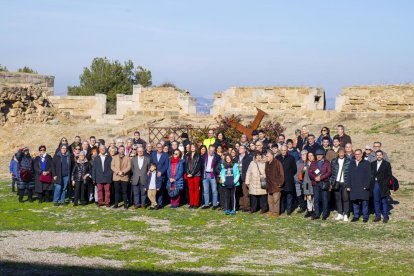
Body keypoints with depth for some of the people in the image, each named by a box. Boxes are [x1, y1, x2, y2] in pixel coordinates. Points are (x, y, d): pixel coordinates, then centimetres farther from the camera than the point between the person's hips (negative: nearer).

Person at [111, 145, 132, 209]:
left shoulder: (127, 158, 8)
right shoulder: (114, 157, 12)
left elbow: (129, 167, -3)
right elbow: (112, 166, 2)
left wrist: (123, 172, -15)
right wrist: (117, 172, -12)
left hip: (124, 177, -1)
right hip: (116, 177, 1)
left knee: (125, 191, -2)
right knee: (117, 191, 3)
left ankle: (125, 204, 2)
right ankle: (116, 204, 7)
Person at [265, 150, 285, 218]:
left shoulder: (277, 163, -9)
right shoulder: (267, 163, 12)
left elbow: (281, 174, -10)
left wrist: (280, 183, -13)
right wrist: (267, 183, 13)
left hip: (276, 185, -7)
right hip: (269, 185, 7)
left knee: (276, 199, -3)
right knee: (270, 199, 11)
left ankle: (276, 213, 3)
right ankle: (271, 212, 20)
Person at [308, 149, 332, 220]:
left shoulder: (327, 163, 8)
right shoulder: (313, 163, 15)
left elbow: (329, 172, -3)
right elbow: (310, 173, 6)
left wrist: (320, 177, -13)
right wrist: (315, 177, -13)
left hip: (324, 183, -2)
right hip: (315, 183, 2)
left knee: (324, 199, -2)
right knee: (316, 199, 3)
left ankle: (325, 215, 5)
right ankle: (316, 214, 9)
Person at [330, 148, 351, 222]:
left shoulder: (348, 161, -1)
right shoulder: (334, 161, 8)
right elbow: (331, 172, 9)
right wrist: (331, 183, 4)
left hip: (345, 183, -3)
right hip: (336, 183, 3)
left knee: (345, 198, -2)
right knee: (338, 198, 7)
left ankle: (346, 215, 5)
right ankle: (340, 214, 16)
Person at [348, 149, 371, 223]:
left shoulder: (366, 163, 1)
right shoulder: (351, 163, 14)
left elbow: (368, 175, -2)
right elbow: (349, 175, 14)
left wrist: (366, 186, -10)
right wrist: (349, 185, 6)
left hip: (363, 187, -4)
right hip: (354, 187, 4)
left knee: (364, 202, -1)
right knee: (355, 202, 6)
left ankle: (365, 217, 7)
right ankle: (356, 216, 15)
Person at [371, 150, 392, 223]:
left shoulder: (387, 164, 1)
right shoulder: (373, 164, 11)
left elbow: (389, 175, -2)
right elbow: (371, 174, 12)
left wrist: (386, 184, -10)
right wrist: (371, 183, 2)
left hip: (383, 185, -3)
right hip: (375, 184, 3)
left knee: (384, 201, 1)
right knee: (376, 201, 6)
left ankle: (386, 217, 8)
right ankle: (377, 216, 14)